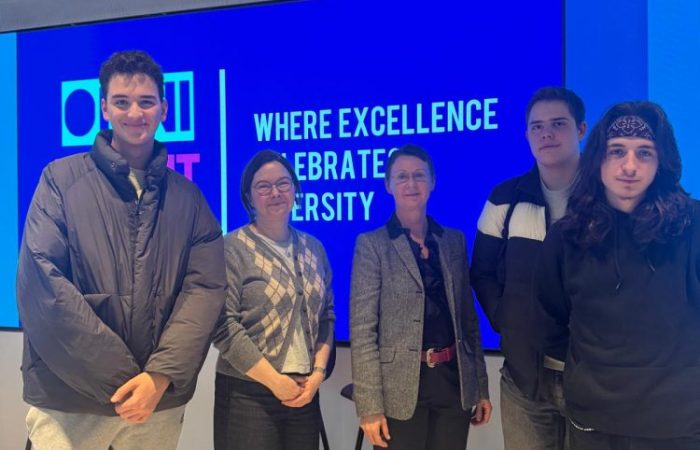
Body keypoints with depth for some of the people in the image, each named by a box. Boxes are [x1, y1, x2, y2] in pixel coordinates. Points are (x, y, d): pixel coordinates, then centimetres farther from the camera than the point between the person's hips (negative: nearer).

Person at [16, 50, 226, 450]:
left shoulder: (188, 196, 8)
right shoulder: (62, 179, 1)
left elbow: (206, 287, -1)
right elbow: (41, 281, -9)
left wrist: (160, 376, -16)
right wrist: (121, 379, -14)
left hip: (160, 399, 2)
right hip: (69, 397, -2)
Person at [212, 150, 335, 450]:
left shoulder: (313, 249, 10)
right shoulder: (233, 248, -6)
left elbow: (327, 316, 12)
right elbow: (224, 324, -13)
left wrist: (318, 372, -1)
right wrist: (275, 381, -12)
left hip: (304, 392, 5)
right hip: (248, 394, -5)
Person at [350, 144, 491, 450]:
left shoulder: (454, 241, 9)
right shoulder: (372, 244, -4)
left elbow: (468, 317, 12)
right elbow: (362, 329, -8)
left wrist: (481, 386, 9)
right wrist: (370, 405, -14)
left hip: (454, 381, 4)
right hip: (400, 387, -3)